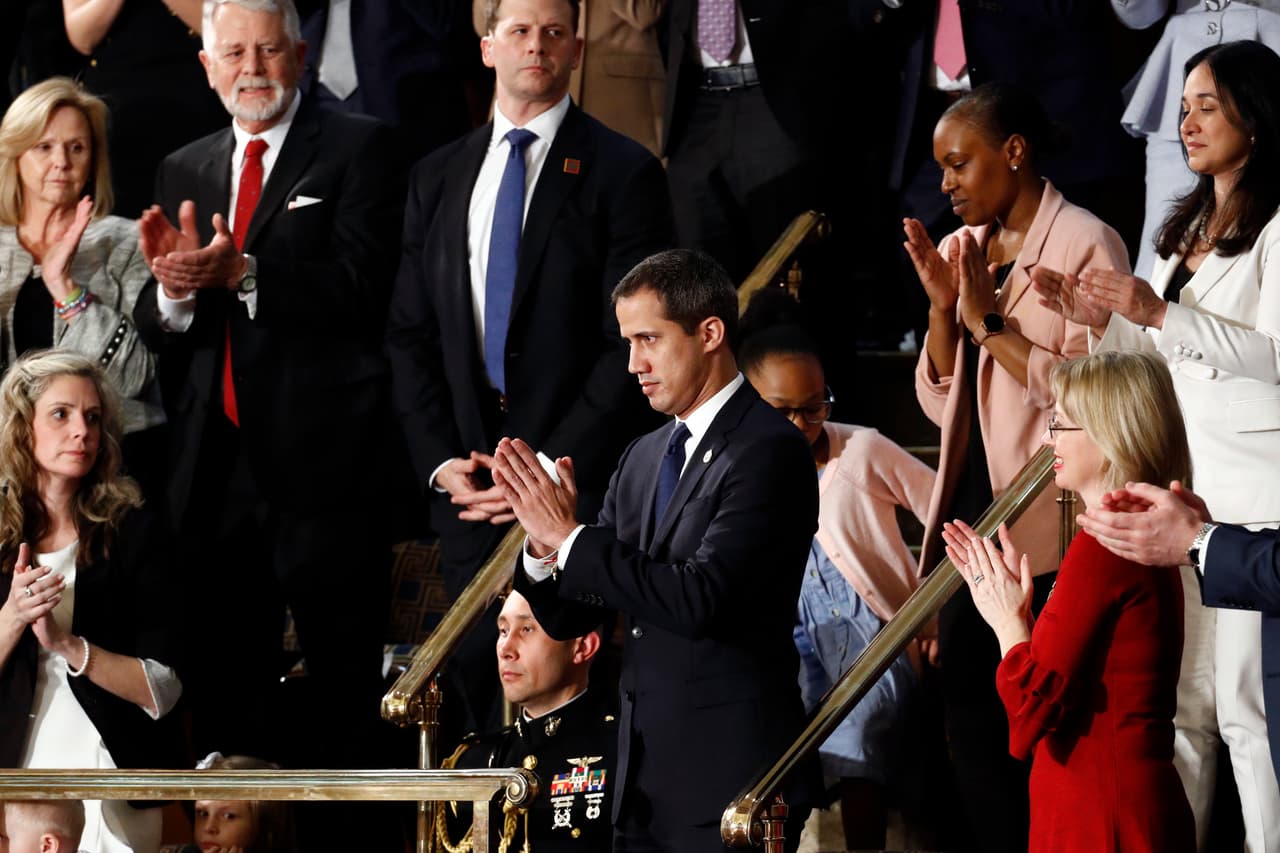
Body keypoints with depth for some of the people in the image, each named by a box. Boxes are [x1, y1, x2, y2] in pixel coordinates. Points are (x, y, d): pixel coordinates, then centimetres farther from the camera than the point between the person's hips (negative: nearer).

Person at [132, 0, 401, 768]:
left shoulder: (357, 149, -1)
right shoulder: (184, 171, 16)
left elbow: (358, 287, -13)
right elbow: (154, 328, 9)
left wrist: (243, 273, -25)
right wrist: (173, 287, -14)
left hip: (322, 465, -5)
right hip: (214, 468, 5)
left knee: (343, 691, -2)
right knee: (226, 694, 9)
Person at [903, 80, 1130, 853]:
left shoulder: (1085, 244, -9)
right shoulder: (964, 251, 13)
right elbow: (941, 403, 13)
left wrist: (988, 323, -15)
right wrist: (942, 306, -2)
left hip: (1045, 528, -8)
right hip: (969, 512, 8)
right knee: (969, 716, 10)